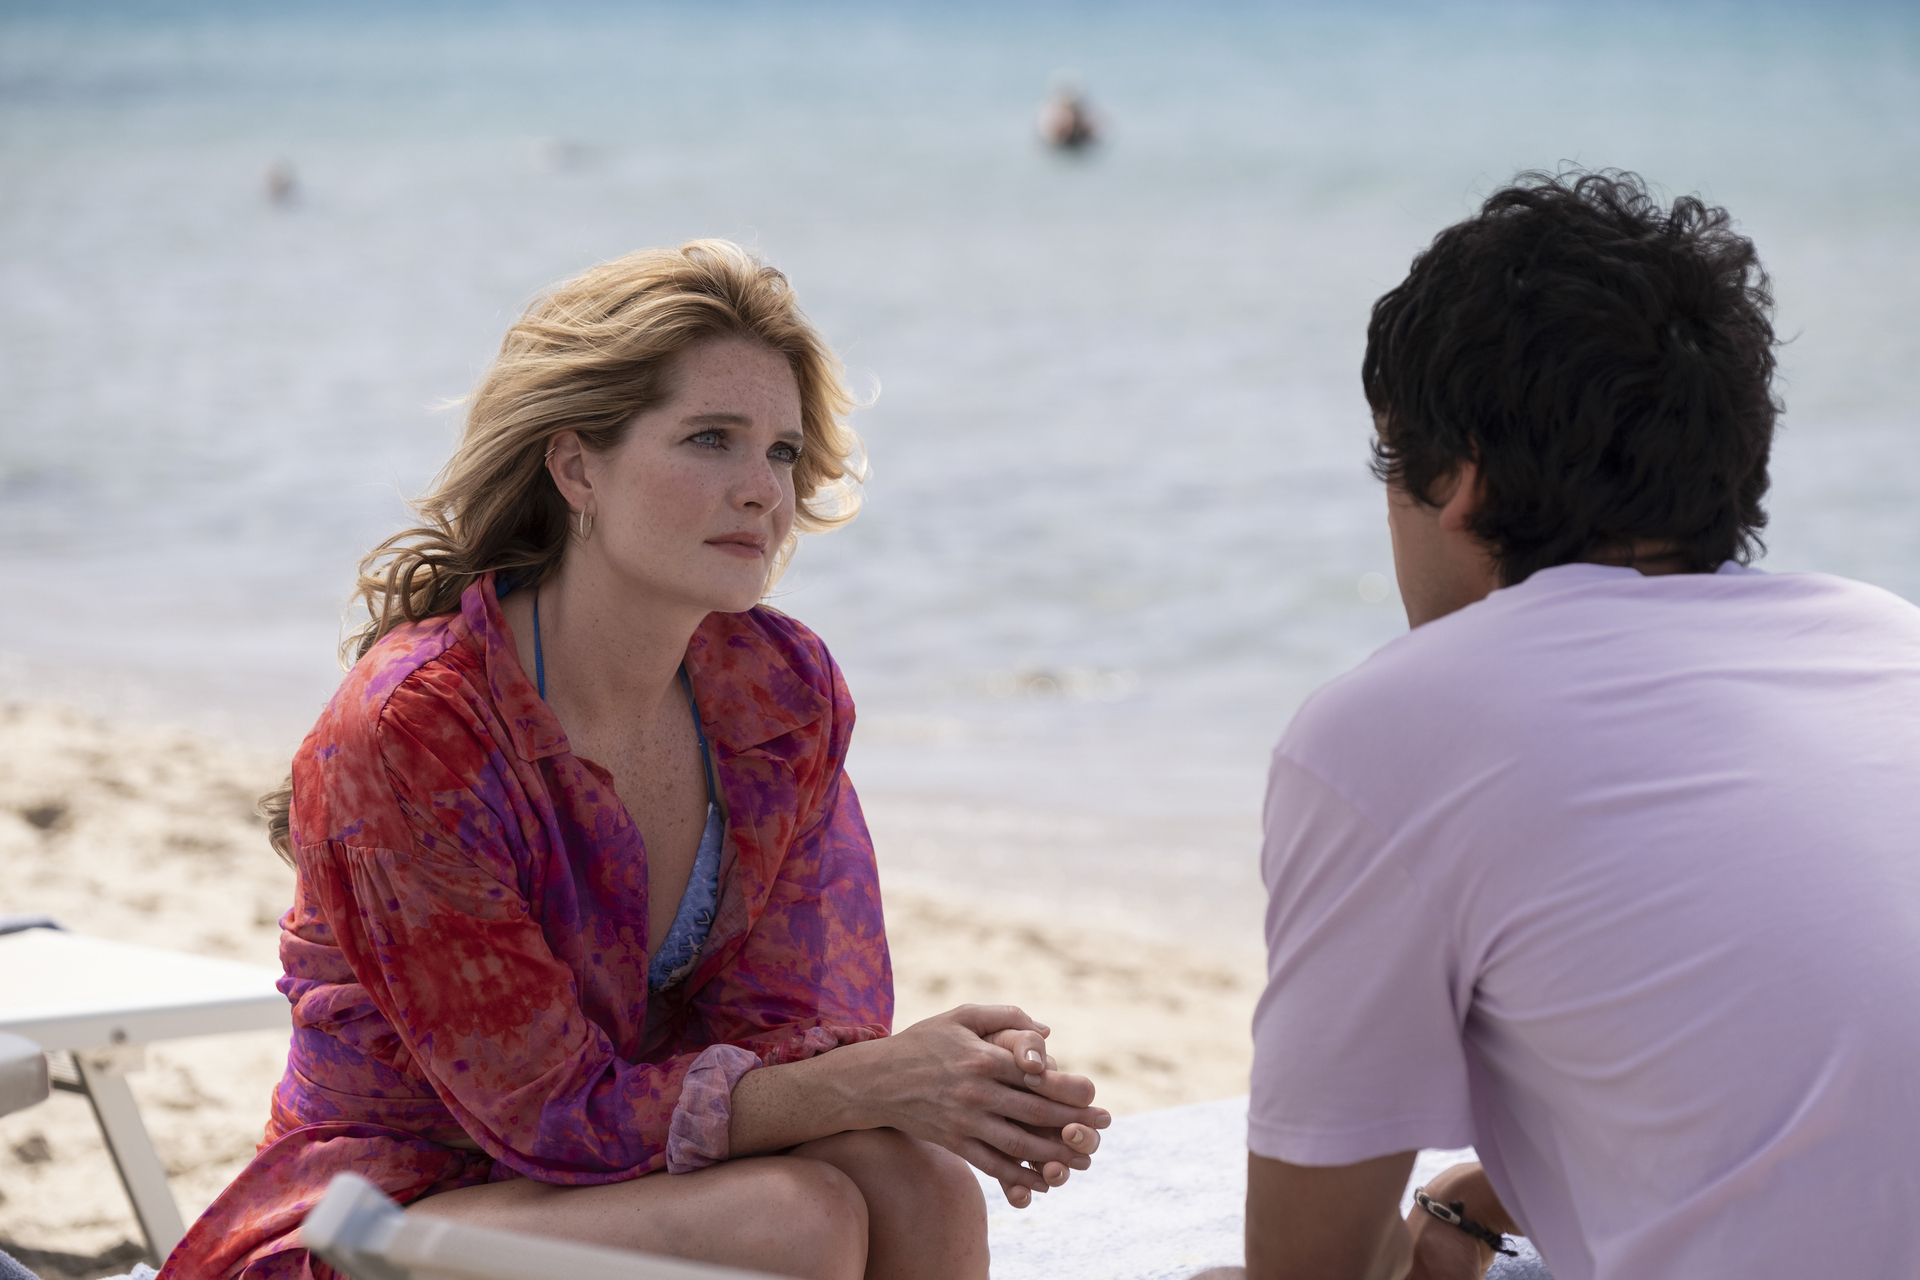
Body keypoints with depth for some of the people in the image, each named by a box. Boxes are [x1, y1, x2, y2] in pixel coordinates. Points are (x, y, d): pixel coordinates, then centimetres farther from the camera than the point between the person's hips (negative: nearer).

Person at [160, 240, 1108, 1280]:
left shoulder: (783, 695, -3)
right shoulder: (414, 726, -22)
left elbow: (767, 1026, -3)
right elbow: (554, 1113, -20)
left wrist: (967, 1084, -24)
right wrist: (874, 1079, -28)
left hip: (611, 1194, 6)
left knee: (915, 1183, -21)